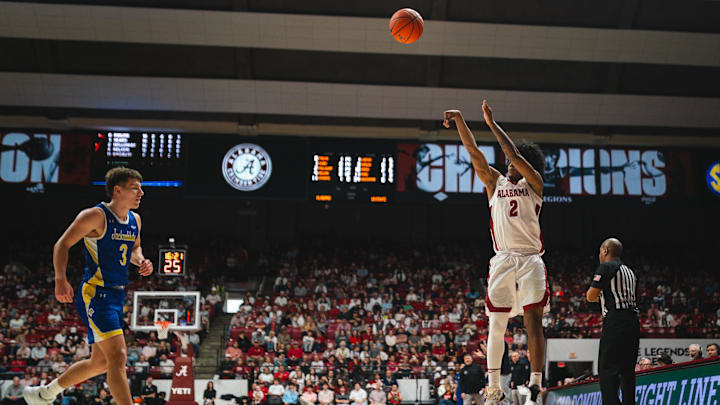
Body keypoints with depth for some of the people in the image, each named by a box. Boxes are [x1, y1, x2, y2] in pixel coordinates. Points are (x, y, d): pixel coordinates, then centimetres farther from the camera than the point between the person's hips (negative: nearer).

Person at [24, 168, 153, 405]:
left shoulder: (135, 221, 11)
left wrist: (141, 262, 6)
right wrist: (61, 278, -22)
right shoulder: (96, 216, -12)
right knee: (118, 356, -18)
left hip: (117, 296, 9)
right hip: (94, 294, -9)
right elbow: (62, 244, -9)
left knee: (101, 362, 14)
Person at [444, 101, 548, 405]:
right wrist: (459, 120, -1)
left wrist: (492, 123, -3)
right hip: (502, 260, 2)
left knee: (533, 321, -8)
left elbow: (514, 154, -5)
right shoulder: (496, 182, 17)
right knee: (496, 324, -1)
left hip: (530, 260, -2)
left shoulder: (533, 183, 9)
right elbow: (474, 153, 8)